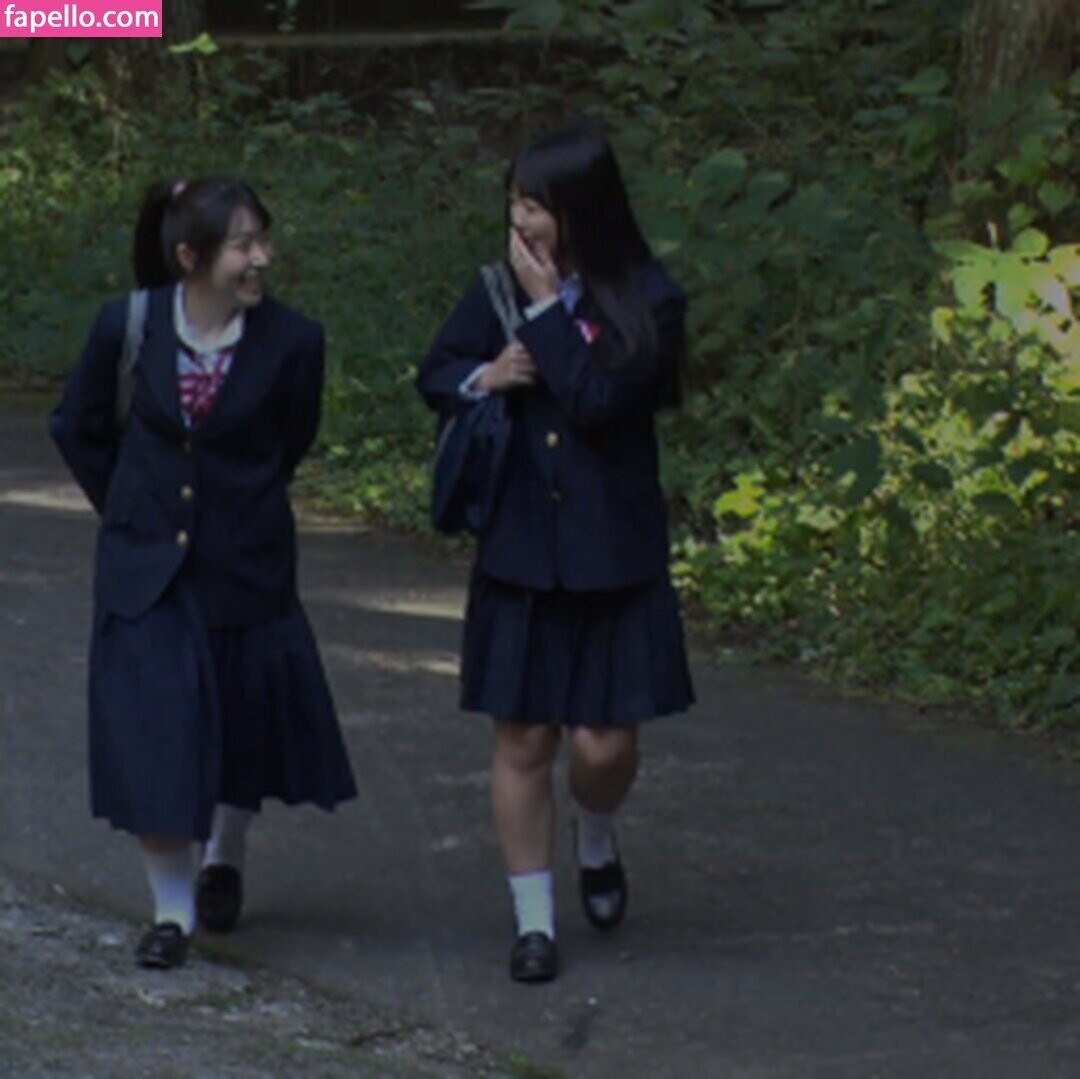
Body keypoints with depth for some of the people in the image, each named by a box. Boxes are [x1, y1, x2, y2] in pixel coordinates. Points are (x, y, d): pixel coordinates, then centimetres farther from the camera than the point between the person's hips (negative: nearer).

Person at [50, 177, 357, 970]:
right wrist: (132, 510, 9)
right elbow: (79, 428, 6)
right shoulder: (129, 328, -11)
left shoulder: (290, 342, -13)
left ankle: (224, 858, 41)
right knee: (151, 734, -5)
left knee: (245, 724, 13)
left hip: (246, 570, 0)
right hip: (147, 569, 0)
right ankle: (172, 908, 8)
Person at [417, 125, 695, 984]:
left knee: (605, 742, -2)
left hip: (613, 557, -3)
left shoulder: (648, 303, -10)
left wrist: (546, 309, -18)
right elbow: (435, 375, 11)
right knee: (523, 741, 4)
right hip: (519, 551, 3)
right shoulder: (501, 288, 1)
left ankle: (596, 841, 33)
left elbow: (599, 400, -22)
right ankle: (534, 921, 15)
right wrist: (482, 378, -11)